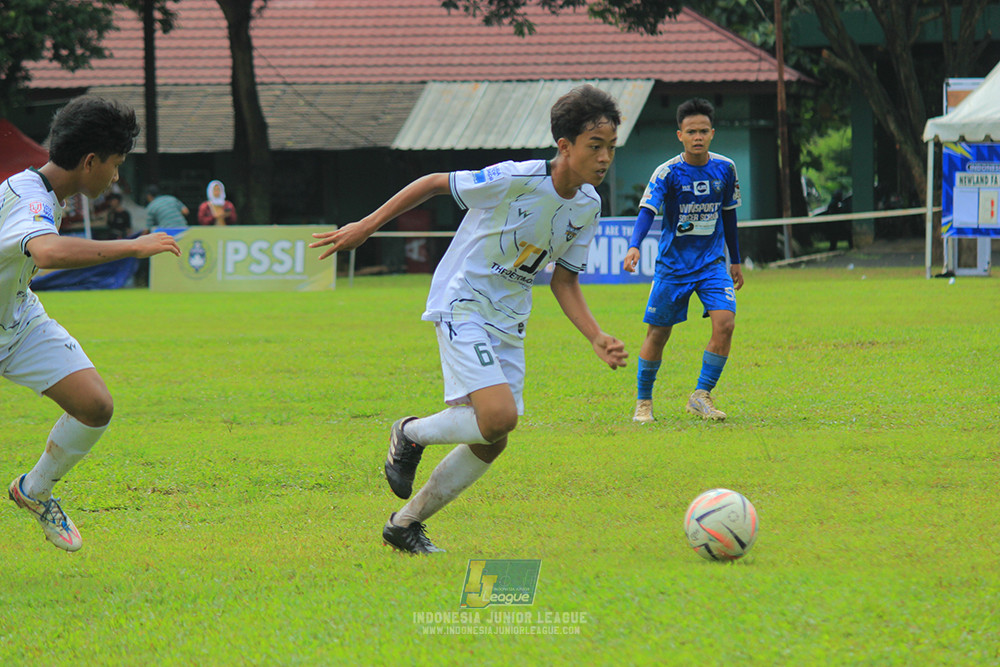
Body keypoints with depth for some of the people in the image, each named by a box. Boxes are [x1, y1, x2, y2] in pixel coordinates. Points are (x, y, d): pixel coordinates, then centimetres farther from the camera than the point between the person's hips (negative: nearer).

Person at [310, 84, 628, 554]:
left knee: (490, 443, 5)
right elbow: (435, 183, -10)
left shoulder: (588, 207, 0)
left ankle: (405, 524, 22)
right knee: (499, 416, -24)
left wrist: (598, 339, -7)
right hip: (462, 304, -7)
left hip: (507, 322, 7)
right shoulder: (516, 180, -21)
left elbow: (564, 282, 8)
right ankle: (411, 434, 5)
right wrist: (366, 227, -7)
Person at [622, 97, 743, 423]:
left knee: (725, 322, -17)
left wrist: (735, 261, 20)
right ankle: (643, 402, 20)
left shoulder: (725, 169, 1)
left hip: (712, 262, 2)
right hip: (673, 263, -2)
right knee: (658, 333, 2)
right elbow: (647, 211, -22)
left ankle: (701, 396, -5)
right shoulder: (668, 172, -11)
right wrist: (634, 247, -40)